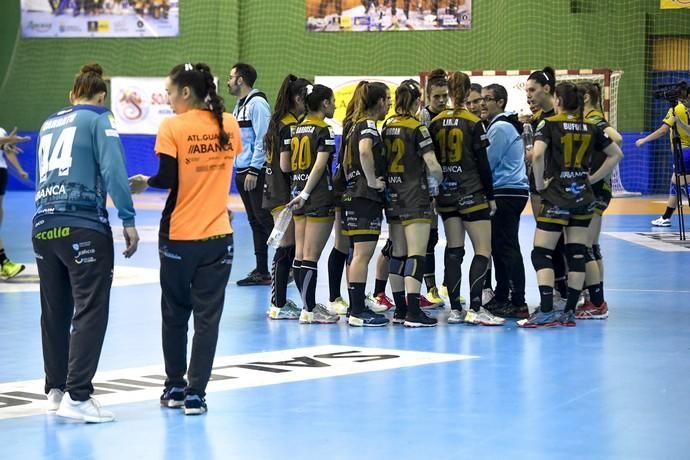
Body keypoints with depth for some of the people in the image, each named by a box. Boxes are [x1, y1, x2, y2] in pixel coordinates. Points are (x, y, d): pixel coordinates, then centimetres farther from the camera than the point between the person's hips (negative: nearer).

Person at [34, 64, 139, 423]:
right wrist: (128, 220, -12)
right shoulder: (98, 119, 1)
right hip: (84, 226, -7)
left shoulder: (49, 124, 20)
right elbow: (113, 170, -11)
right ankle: (77, 396, -15)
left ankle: (56, 389, 22)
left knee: (55, 312, 14)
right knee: (91, 311, -7)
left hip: (43, 225, 7)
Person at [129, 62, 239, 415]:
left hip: (179, 236, -2)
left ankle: (175, 387, 23)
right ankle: (195, 393, 0)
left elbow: (167, 178, -15)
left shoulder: (172, 127, -10)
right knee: (207, 316, 3)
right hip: (218, 236, 2)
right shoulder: (229, 124, 2)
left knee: (175, 314, 15)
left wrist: (145, 182, 4)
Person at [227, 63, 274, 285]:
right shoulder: (239, 106, 18)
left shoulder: (257, 103, -11)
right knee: (255, 222, 10)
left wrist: (254, 171, -19)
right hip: (242, 173, 9)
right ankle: (261, 271, 12)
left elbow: (262, 139, -17)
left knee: (265, 219, -9)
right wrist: (239, 171, 16)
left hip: (257, 173, -9)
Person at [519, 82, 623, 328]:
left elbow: (537, 155, -22)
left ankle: (546, 312, -13)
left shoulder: (549, 124, -7)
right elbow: (616, 154, 11)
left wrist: (539, 183, -9)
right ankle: (570, 312, 9)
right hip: (582, 196, 5)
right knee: (577, 253, 8)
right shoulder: (590, 128, 7)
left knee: (541, 253, -2)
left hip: (556, 196, -5)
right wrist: (591, 178, 10)